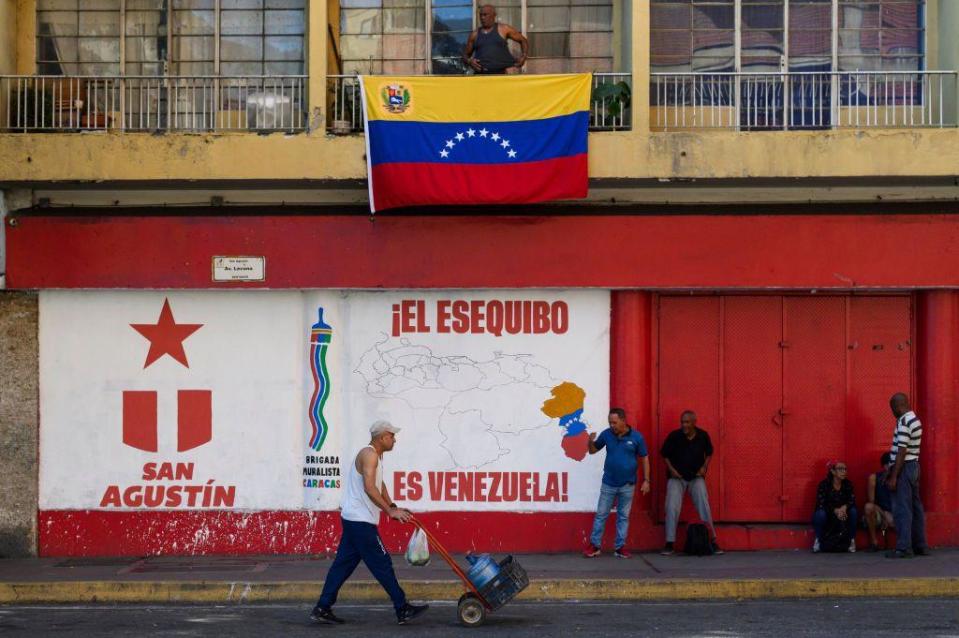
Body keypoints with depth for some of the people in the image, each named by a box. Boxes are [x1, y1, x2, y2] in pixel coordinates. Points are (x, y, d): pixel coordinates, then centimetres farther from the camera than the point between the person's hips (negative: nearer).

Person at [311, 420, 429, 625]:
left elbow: (380, 485, 21)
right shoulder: (369, 454, -15)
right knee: (382, 564, -5)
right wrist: (390, 510, -26)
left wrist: (392, 507, 7)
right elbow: (369, 488, -25)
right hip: (361, 521, -10)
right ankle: (403, 610, -1)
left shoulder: (375, 455, 18)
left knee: (344, 563, 9)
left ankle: (322, 609, 10)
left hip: (353, 519, 10)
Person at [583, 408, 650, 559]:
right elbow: (593, 450, 7)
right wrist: (591, 441, -15)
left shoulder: (636, 437, -7)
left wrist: (646, 480, -4)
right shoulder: (606, 434, -3)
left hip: (627, 485, -1)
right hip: (608, 484, 1)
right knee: (601, 515, 3)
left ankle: (620, 547, 14)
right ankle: (594, 545, 10)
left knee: (623, 516, 8)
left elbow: (645, 458, 0)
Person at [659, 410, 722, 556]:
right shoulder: (674, 436, -13)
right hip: (676, 477, -1)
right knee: (672, 509, -9)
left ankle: (713, 541, 8)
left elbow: (709, 453, 10)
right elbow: (665, 454, 1)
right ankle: (669, 544, -2)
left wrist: (704, 467, -5)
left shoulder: (703, 435, -7)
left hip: (696, 477, 1)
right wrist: (671, 469, -11)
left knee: (704, 507, -2)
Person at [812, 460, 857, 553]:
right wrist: (835, 510, -38)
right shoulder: (824, 484, -16)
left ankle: (852, 541, -11)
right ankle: (818, 540, -12)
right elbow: (821, 504, -24)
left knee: (853, 511, -25)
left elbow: (852, 500, -16)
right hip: (827, 515, -3)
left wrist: (844, 507, -38)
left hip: (842, 518, 3)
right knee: (820, 514, -35)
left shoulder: (848, 484, -6)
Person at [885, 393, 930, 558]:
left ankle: (904, 548, -8)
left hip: (904, 468, -10)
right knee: (915, 507, 11)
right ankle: (920, 546, 15)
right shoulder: (915, 420, 14)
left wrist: (893, 477, -19)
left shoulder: (904, 422, -16)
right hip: (914, 466, 10)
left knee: (902, 509, -8)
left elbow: (902, 452, -20)